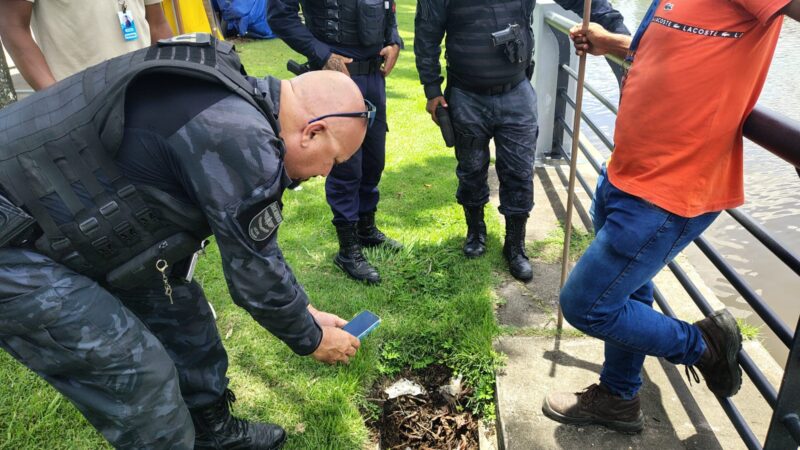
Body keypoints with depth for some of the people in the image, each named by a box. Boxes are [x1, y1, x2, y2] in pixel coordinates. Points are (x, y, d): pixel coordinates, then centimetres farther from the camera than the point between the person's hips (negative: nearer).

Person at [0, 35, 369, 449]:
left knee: (179, 307, 14)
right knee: (138, 376, -8)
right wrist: (312, 340, 2)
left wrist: (304, 313, 18)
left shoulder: (237, 103, 4)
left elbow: (257, 247, 13)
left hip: (66, 215, 10)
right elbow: (255, 274, -17)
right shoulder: (240, 139, -27)